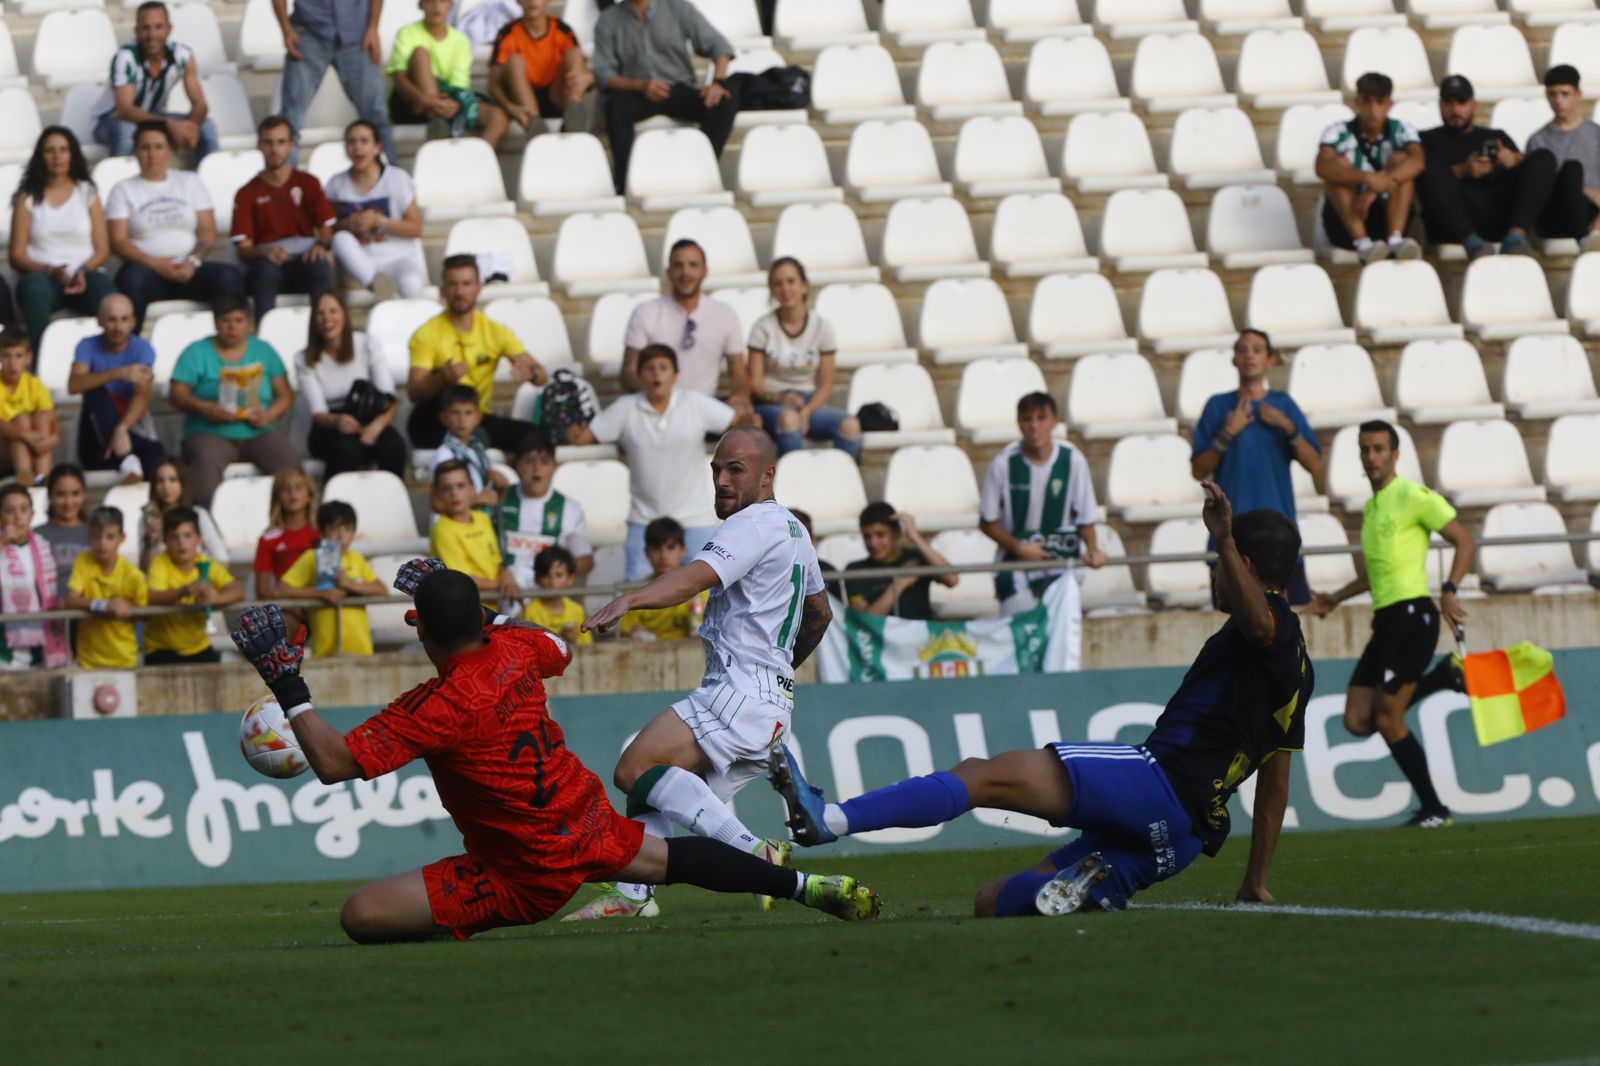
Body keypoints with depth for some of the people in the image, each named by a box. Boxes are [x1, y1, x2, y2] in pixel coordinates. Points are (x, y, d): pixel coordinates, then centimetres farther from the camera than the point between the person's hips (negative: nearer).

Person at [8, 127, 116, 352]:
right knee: (34, 286, -38)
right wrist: (51, 270, -12)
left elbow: (102, 249, 11)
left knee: (102, 285, -36)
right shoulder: (28, 198, 13)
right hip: (43, 276, -1)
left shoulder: (87, 193, 17)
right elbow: (17, 255, 6)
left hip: (85, 276, 1)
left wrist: (85, 271, -11)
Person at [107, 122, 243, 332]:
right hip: (149, 269, -2)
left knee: (230, 276, -29)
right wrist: (155, 264, -15)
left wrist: (193, 262, -11)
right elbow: (118, 241, 1)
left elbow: (207, 232, 9)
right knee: (133, 278, -38)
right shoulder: (123, 190, 12)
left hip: (189, 269, 2)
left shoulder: (190, 182, 18)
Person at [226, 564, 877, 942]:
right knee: (668, 859, 37)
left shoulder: (438, 709, -26)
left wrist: (288, 689, -23)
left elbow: (334, 763, -28)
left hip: (530, 877, -8)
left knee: (361, 915, -15)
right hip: (587, 825, 8)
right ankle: (808, 886, 45)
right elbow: (560, 651, 20)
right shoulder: (513, 648, -7)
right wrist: (480, 615, 21)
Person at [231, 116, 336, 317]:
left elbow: (327, 228, 6)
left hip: (304, 263, 1)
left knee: (320, 268, -35)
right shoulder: (247, 194, 12)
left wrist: (322, 246, -20)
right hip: (267, 264, -1)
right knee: (264, 270, -38)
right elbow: (243, 248, 3)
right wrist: (264, 253, -22)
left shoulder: (308, 184, 15)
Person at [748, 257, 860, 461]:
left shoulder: (822, 327, 4)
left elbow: (825, 385, 4)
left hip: (810, 402, 3)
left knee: (850, 426, -29)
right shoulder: (763, 328, -1)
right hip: (771, 404, -3)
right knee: (788, 418, -40)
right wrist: (780, 399, -24)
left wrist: (806, 411, -16)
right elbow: (755, 383, -3)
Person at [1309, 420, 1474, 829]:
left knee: (1387, 721, -8)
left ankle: (1433, 810, 2)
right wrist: (1336, 598, 25)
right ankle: (1440, 677, 14)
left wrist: (1449, 591, -19)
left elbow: (1464, 541, -7)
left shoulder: (1413, 497, -7)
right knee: (1358, 721, 2)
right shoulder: (1371, 507, 19)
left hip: (1411, 615, -9)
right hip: (1385, 621, 9)